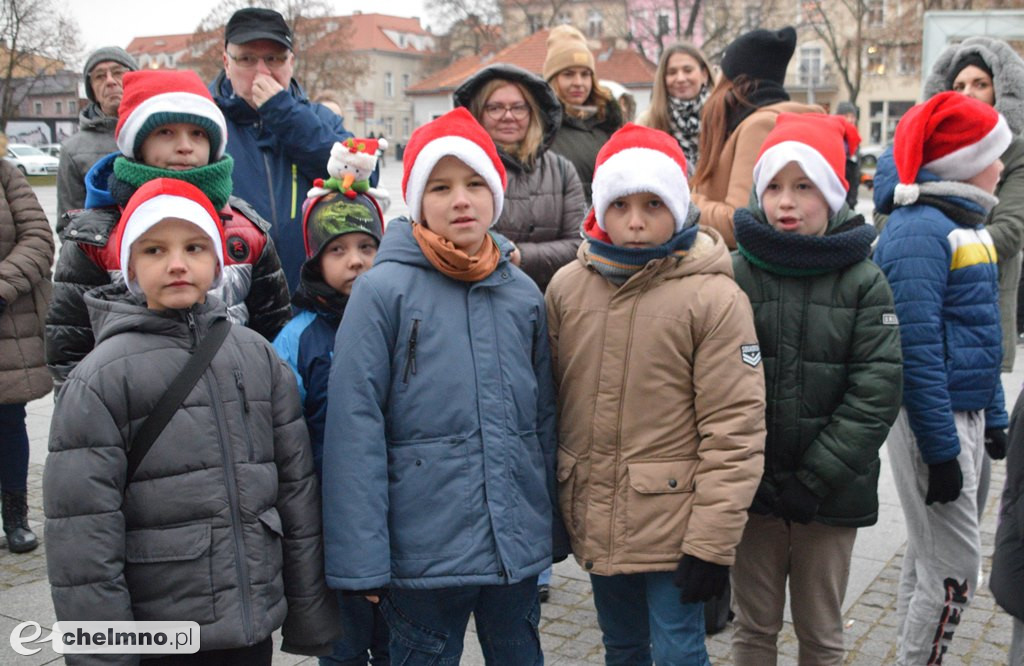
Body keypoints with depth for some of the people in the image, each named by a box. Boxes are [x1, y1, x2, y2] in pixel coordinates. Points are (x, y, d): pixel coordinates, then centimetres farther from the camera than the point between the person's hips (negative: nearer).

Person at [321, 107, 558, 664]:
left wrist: (554, 526, 13)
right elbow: (355, 429, -12)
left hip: (520, 545, 5)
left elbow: (544, 415, 11)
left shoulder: (523, 293, 5)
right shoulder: (383, 290, -9)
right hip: (425, 550, -4)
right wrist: (361, 559, -13)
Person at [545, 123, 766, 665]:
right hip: (594, 519, 5)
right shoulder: (567, 286, 0)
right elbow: (549, 397, 7)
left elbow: (735, 427, -14)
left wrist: (713, 540, -15)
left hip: (673, 525, -4)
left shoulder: (714, 296, -13)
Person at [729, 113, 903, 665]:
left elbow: (876, 392, -8)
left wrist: (813, 479, -13)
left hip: (832, 494, 0)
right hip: (751, 489, 0)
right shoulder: (736, 273, -4)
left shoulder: (864, 281, -3)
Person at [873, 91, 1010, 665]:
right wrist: (941, 449, -22)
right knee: (955, 569, -3)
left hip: (966, 411, 9)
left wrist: (993, 418, 16)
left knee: (928, 556, 17)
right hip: (932, 418, -9)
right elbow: (917, 346, -22)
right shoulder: (918, 229, -16)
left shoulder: (966, 222, 13)